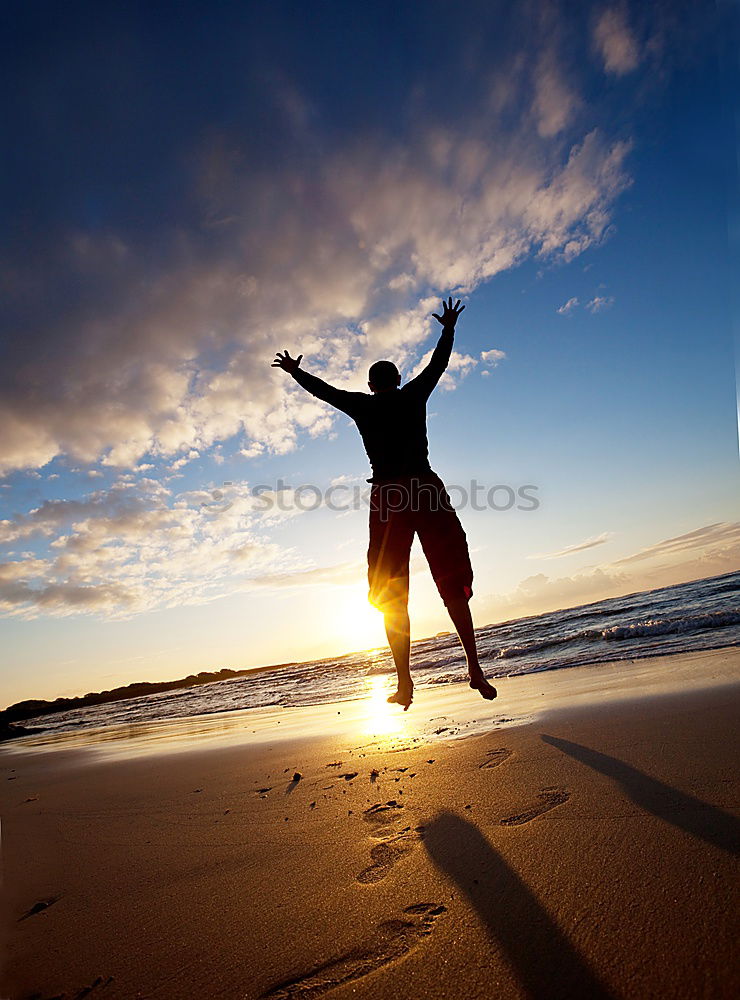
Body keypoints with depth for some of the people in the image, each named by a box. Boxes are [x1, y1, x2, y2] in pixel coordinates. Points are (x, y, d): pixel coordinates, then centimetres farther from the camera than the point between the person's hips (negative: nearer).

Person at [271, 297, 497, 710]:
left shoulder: (362, 405, 10)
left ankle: (405, 682, 3)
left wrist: (294, 370, 44)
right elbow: (439, 361, 29)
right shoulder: (415, 395, 12)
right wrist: (449, 327, 47)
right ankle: (474, 666, 1)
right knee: (453, 586, 6)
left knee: (392, 597, 5)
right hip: (427, 490, 1)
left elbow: (321, 388, 25)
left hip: (387, 497, 0)